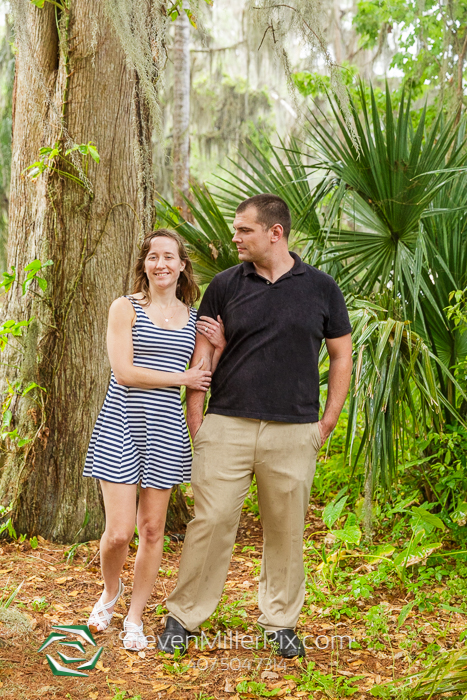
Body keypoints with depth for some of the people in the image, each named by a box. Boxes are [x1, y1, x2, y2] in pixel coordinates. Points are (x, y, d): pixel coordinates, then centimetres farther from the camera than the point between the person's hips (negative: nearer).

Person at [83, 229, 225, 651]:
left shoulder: (194, 317, 11)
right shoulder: (126, 308, -1)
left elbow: (202, 381, 12)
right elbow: (124, 371, -11)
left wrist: (219, 348, -6)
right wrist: (181, 378, -7)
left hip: (166, 431, 3)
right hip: (121, 425, -3)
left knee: (152, 529, 7)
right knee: (118, 532, -6)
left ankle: (135, 619, 21)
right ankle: (111, 592, 26)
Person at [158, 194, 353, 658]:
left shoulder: (321, 288, 4)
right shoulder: (225, 285, 5)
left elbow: (341, 355, 11)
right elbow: (202, 353, 7)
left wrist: (327, 422, 5)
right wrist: (194, 418, 0)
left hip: (294, 433, 0)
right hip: (227, 428, 0)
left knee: (286, 530, 8)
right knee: (211, 522, -1)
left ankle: (280, 621, 23)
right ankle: (183, 616, 13)